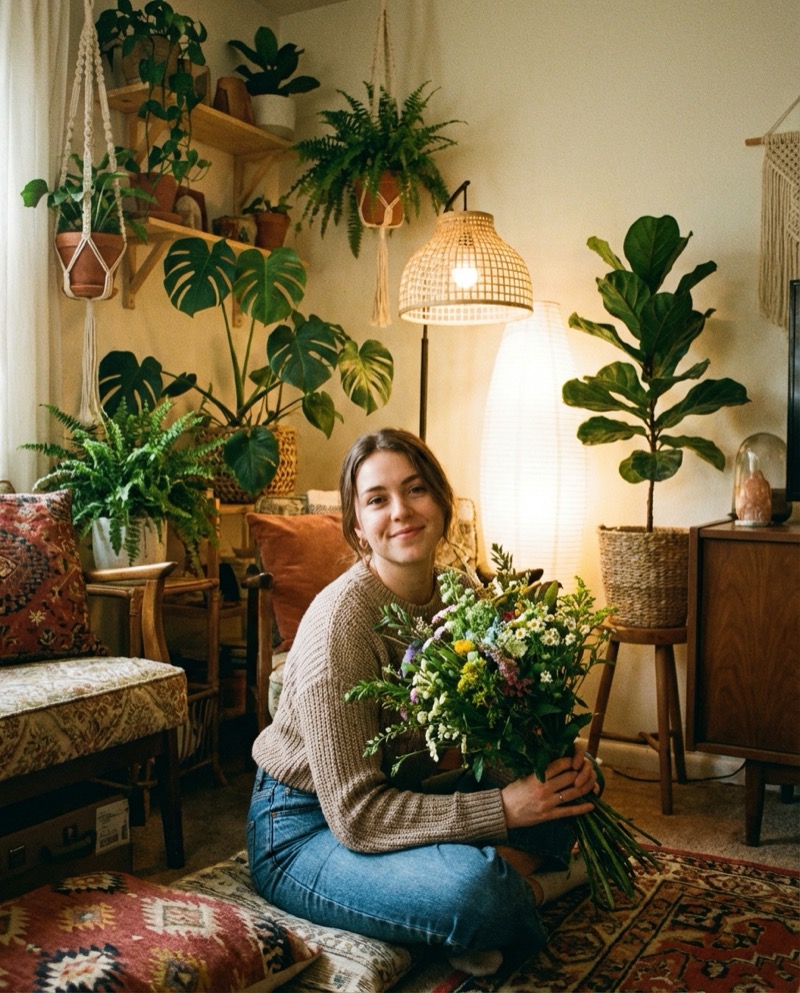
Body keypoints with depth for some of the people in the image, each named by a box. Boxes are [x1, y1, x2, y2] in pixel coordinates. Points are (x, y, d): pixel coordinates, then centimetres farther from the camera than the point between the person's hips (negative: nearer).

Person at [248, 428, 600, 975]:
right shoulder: (340, 621, -26)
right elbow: (355, 816, -26)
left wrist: (558, 761, -16)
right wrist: (503, 807, -30)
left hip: (401, 794, 7)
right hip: (305, 826, -7)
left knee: (573, 781, 0)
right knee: (473, 889, -33)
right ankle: (526, 886, -1)